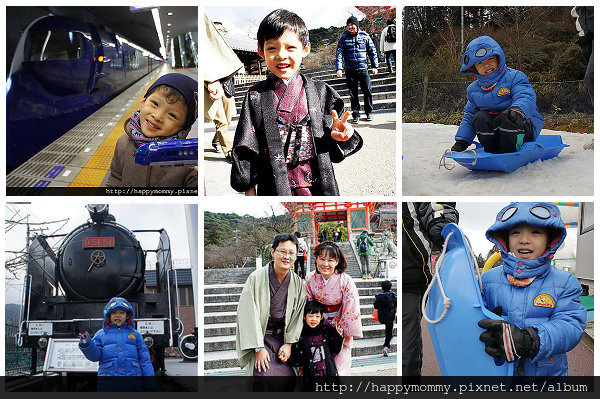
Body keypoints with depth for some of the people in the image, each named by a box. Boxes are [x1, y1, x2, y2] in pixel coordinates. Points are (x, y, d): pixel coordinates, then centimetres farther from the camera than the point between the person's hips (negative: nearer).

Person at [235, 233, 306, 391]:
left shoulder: (297, 283, 3)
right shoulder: (256, 278, -11)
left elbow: (297, 315, 6)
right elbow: (249, 315, -13)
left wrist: (288, 343, -4)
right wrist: (259, 348, -17)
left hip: (281, 338, 4)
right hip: (257, 336, -4)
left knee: (289, 377, -13)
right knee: (265, 376, -24)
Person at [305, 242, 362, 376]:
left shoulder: (346, 281, -17)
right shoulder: (310, 279, -6)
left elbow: (350, 310, -12)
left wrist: (342, 333, -10)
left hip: (340, 329, -3)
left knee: (339, 367, -3)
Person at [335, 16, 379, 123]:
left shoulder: (364, 37, 6)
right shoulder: (344, 38, 5)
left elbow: (372, 51, 11)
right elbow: (339, 53, 2)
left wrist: (374, 66, 6)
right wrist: (339, 68, -9)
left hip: (363, 68, 0)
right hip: (350, 70, 0)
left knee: (368, 90, -4)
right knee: (353, 94, 3)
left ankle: (369, 112, 12)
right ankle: (355, 115, 12)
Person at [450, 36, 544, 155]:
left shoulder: (514, 77, -8)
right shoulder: (473, 89, 10)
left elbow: (526, 98, -24)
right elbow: (469, 116, 18)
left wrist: (518, 110, -50)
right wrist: (461, 142, 7)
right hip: (493, 133, 5)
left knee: (507, 116, -34)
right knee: (480, 117, -23)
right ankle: (492, 153, -14)